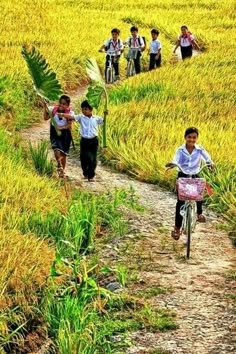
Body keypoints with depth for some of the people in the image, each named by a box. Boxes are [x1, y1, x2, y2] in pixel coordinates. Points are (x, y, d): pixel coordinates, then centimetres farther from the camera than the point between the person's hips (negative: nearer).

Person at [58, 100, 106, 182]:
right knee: (83, 158, 7)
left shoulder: (96, 118, 2)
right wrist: (62, 115, -25)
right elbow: (71, 117, -11)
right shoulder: (81, 117, -1)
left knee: (93, 159, -1)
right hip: (84, 141, 1)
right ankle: (85, 173, 31)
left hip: (93, 141, -1)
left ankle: (91, 176, 10)